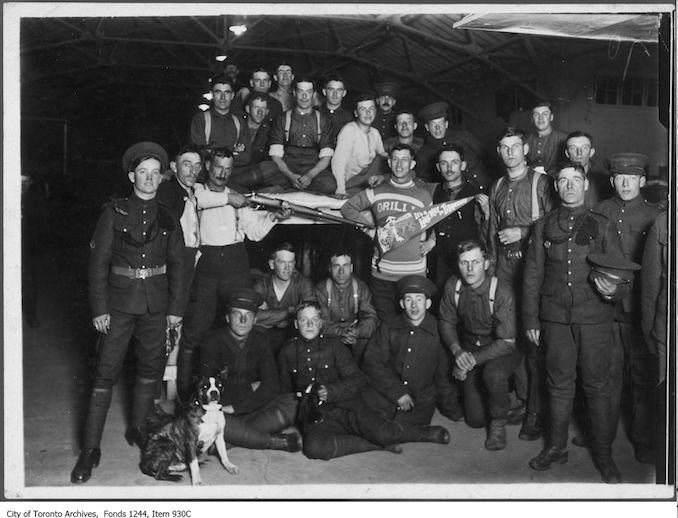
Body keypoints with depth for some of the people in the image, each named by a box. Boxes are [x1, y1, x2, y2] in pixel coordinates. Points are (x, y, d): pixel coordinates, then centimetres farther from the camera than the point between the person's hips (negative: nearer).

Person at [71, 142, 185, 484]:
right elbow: (98, 262, -3)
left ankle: (138, 429, 29)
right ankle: (90, 449, 4)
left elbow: (176, 264, 9)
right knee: (106, 371, -3)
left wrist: (176, 308, 4)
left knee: (151, 367, 10)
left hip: (156, 307, 3)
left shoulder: (168, 218, 6)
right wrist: (99, 309, -9)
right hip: (119, 304, -3)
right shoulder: (114, 213, -2)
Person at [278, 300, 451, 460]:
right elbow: (285, 389, 23)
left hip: (346, 406, -1)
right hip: (315, 415, 1)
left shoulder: (333, 345, 8)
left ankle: (424, 433, 2)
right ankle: (380, 444, -20)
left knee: (382, 433, -28)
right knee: (313, 447, -34)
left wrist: (330, 391, -13)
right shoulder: (288, 351, 11)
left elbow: (359, 380, 3)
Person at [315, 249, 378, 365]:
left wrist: (356, 332, -32)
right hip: (331, 336, -1)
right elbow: (322, 322, -13)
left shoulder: (361, 288, -2)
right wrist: (341, 333, -33)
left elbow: (371, 318, -11)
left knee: (367, 342, -28)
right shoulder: (321, 289, -6)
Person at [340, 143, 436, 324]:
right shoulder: (377, 192, 6)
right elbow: (347, 208, 15)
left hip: (414, 273, -1)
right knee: (386, 324, 5)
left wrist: (431, 241, 2)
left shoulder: (423, 194, 5)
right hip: (382, 271, 1)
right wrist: (369, 226, 5)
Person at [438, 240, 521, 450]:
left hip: (500, 351, -3)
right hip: (469, 349, 4)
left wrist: (474, 358, -26)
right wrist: (457, 351, -15)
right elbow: (446, 322, 2)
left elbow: (506, 342, -22)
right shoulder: (453, 285, -12)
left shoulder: (501, 291, -24)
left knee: (493, 373, -39)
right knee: (475, 420, -1)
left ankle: (499, 422, -10)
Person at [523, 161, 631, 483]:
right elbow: (532, 275, 8)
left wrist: (614, 289, -19)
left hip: (595, 318, -1)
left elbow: (622, 273, 5)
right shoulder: (544, 227, 7)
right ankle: (556, 447, 24)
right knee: (559, 382, 9)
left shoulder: (603, 226, 4)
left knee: (597, 385, 5)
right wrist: (530, 320, 5)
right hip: (556, 318, 1)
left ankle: (604, 454, 18)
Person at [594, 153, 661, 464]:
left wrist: (625, 279, -11)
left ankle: (643, 441, 17)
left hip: (639, 307, -2)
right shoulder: (601, 212, 7)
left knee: (643, 376, 4)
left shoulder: (654, 217, 1)